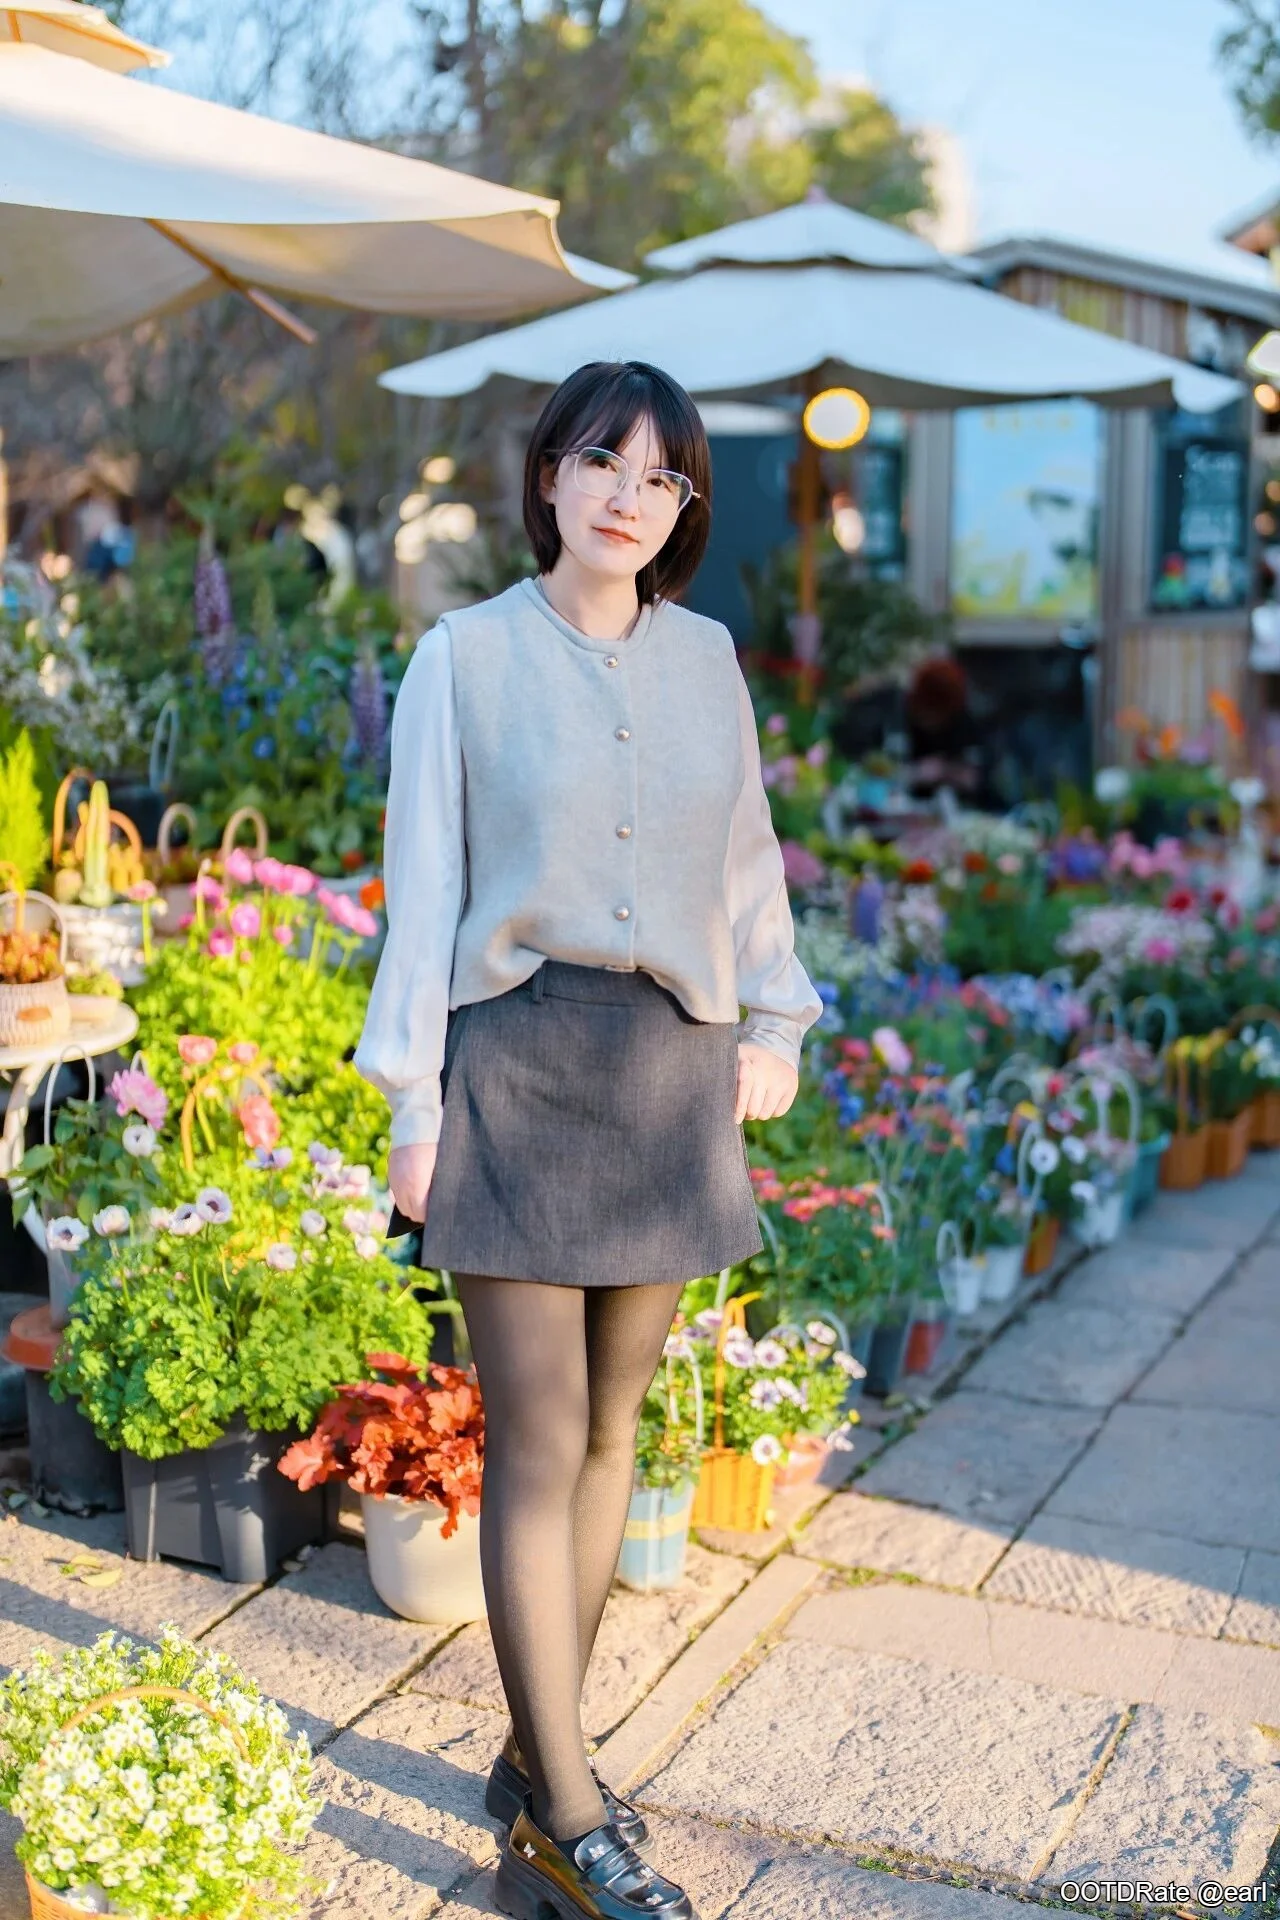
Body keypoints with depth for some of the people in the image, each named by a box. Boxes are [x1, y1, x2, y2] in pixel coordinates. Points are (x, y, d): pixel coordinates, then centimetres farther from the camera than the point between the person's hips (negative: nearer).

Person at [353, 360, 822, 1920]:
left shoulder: (706, 657, 10)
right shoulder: (467, 655, 0)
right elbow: (424, 885, -1)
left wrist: (776, 1020, 11)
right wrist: (412, 1100, -4)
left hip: (670, 1072, 4)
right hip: (517, 1065, -4)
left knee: (610, 1429, 10)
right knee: (537, 1446, -3)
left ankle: (538, 1761, 25)